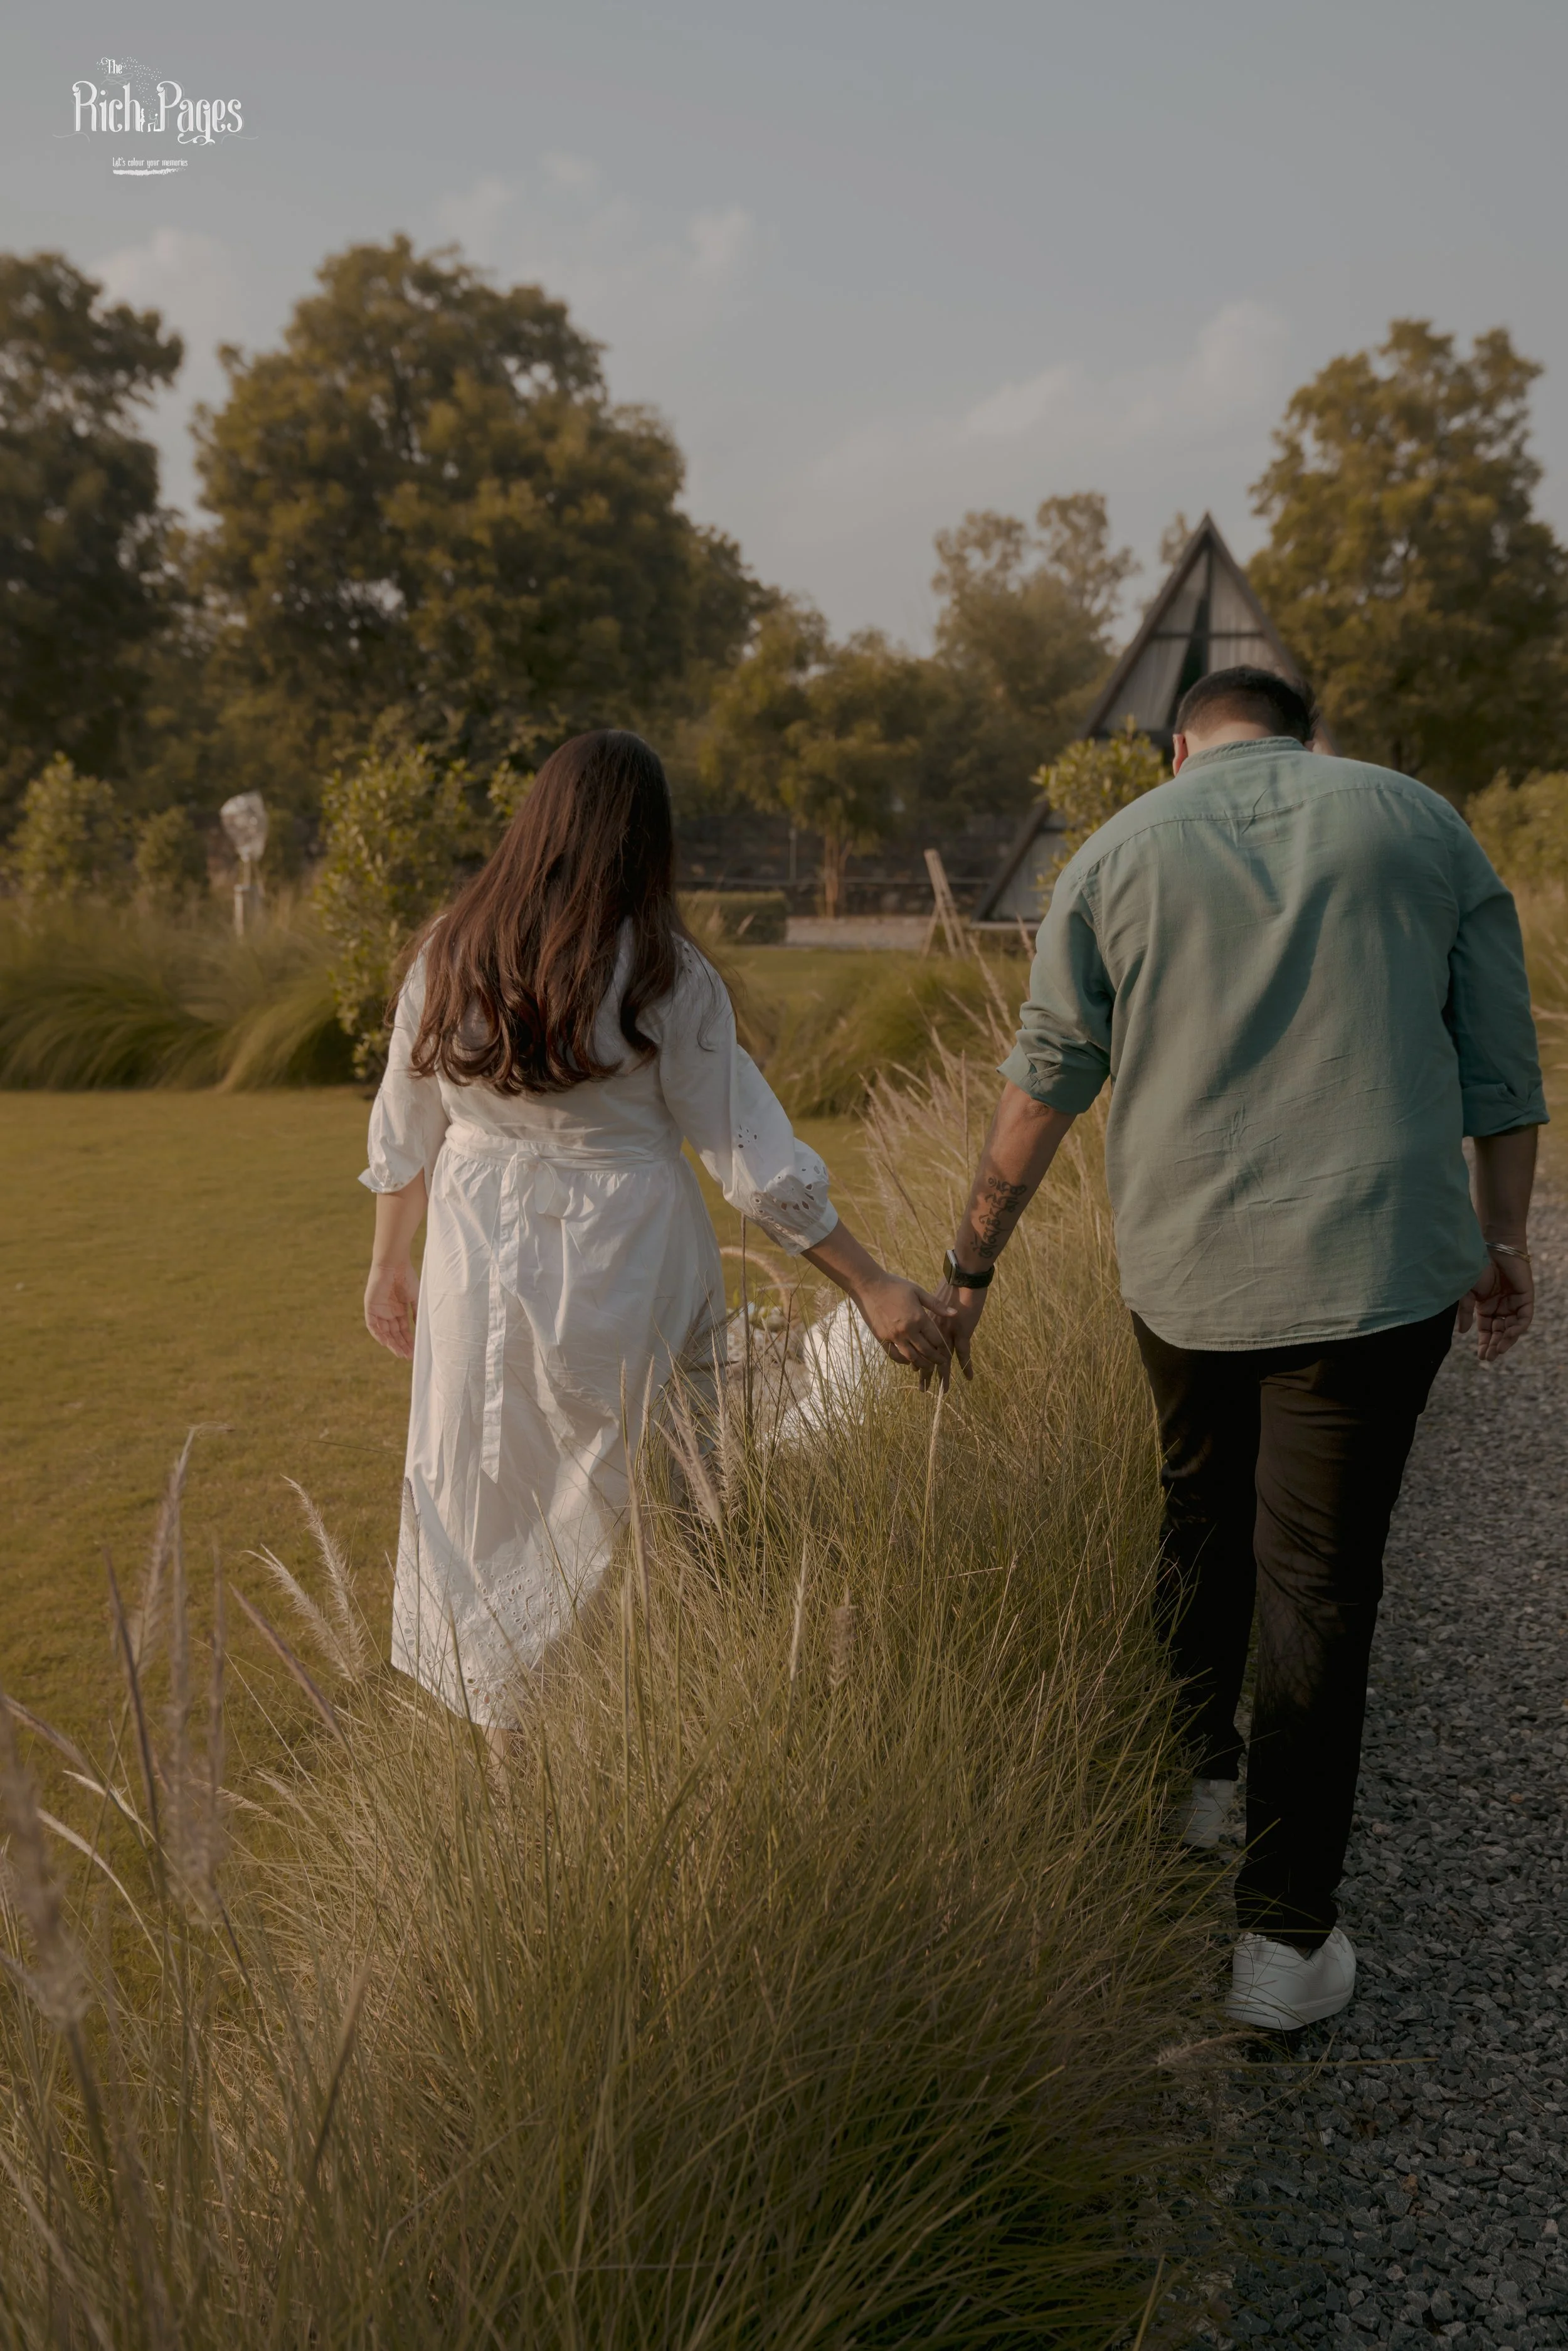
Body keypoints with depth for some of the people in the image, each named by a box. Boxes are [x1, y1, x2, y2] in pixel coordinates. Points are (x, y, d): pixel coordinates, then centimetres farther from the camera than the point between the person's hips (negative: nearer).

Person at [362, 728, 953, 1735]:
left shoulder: (451, 954, -1)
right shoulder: (663, 975, -12)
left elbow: (404, 1133, 7)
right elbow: (752, 1155, -13)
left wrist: (391, 1262, 21)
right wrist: (874, 1286, -9)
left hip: (480, 1263, 3)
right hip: (624, 1271, -3)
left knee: (488, 1504, 17)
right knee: (622, 1509, 13)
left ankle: (504, 1736, 31)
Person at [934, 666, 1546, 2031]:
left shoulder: (1120, 852, 5)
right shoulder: (1418, 822, 6)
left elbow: (1045, 1086, 4)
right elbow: (1501, 1060, 6)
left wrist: (971, 1264, 12)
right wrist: (1503, 1234, 16)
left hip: (1183, 1264, 2)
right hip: (1375, 1265, -1)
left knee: (1204, 1519, 25)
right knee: (1318, 1586, 3)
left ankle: (1192, 1775, 41)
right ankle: (1285, 1937, 11)